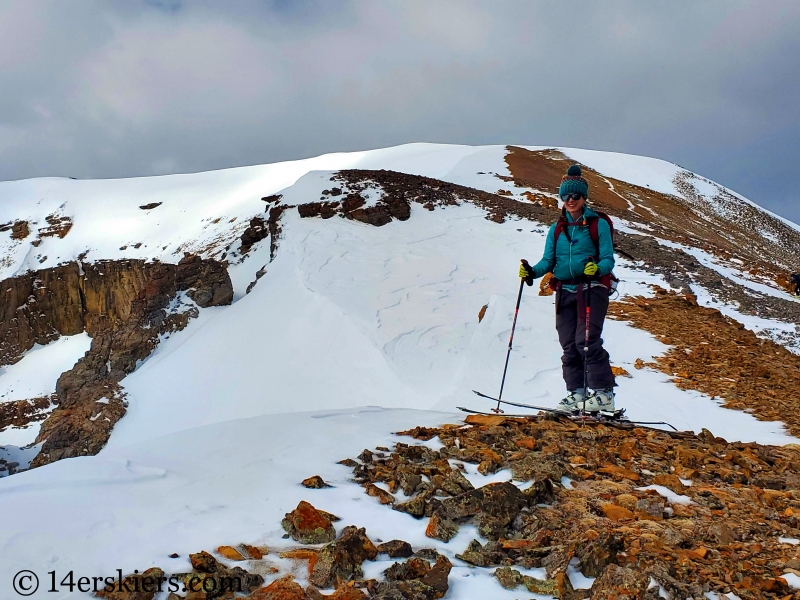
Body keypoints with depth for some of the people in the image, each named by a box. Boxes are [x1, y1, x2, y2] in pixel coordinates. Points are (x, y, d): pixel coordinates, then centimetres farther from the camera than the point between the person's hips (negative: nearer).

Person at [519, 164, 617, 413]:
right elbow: (548, 260, 9)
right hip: (565, 291, 5)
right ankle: (576, 393, 10)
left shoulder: (598, 224, 0)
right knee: (568, 344, 3)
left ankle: (604, 394, -8)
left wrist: (597, 268, -28)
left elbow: (608, 258, -6)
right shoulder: (557, 228, 14)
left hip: (592, 289, -5)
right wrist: (532, 272, -11)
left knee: (587, 341, -16)